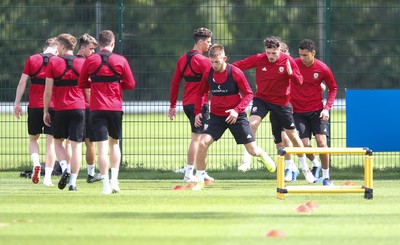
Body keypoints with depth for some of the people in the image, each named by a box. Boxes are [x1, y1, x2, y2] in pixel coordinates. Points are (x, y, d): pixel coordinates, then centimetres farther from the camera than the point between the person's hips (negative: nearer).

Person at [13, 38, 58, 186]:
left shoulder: (32, 59, 3)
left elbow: (22, 82, 0)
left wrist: (17, 103, 4)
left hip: (34, 106, 0)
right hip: (53, 107, 0)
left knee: (33, 139, 17)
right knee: (51, 142, 5)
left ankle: (36, 163, -9)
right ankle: (47, 177, 0)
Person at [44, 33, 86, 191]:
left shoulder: (53, 63, -1)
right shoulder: (82, 64, 4)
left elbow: (48, 91, -2)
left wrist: (45, 111, 6)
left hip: (60, 109, -1)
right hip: (79, 107, 1)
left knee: (58, 141, 17)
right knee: (76, 145, 2)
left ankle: (65, 167, -9)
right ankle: (72, 182, -2)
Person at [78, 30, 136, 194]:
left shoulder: (90, 61, 0)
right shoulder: (121, 61, 0)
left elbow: (82, 83, 8)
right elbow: (130, 84, 3)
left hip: (97, 108, -1)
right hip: (116, 107, 1)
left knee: (102, 147, -4)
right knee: (114, 142, 19)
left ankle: (106, 184, -9)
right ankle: (114, 179, 11)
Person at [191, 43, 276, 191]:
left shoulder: (235, 73, -15)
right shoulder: (208, 74, -5)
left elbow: (248, 94, -9)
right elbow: (200, 93, 11)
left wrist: (237, 110, -22)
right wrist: (198, 112, -1)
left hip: (236, 116, -2)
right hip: (216, 116, 2)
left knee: (253, 151, 2)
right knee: (203, 143, -20)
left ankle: (263, 156, 42)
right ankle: (200, 180, -8)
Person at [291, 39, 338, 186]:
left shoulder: (322, 69, -7)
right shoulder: (293, 64, -8)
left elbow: (333, 88, 6)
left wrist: (327, 108, -6)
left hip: (317, 111, 0)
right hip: (298, 112, 1)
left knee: (321, 142, -13)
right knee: (305, 145, -7)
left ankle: (326, 177, -2)